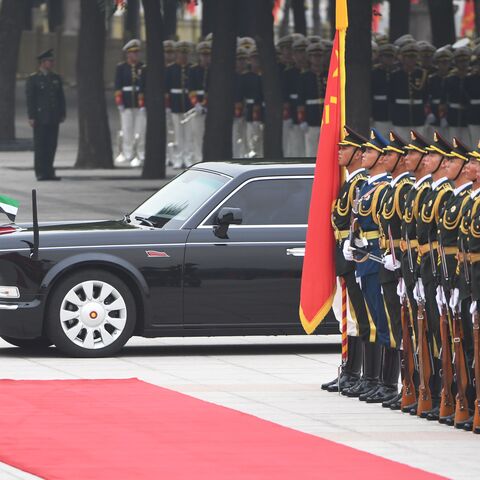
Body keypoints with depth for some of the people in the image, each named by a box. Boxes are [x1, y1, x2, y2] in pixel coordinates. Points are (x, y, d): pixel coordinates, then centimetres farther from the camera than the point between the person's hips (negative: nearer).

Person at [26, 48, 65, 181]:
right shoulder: (33, 79, -1)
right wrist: (31, 117, -10)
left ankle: (48, 171, 9)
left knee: (51, 145, 4)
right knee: (40, 146, -4)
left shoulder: (56, 78, 14)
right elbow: (30, 99, -4)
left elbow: (61, 97, 16)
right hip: (40, 119, -5)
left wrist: (62, 114, 9)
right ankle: (41, 172, -1)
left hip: (54, 119, 5)